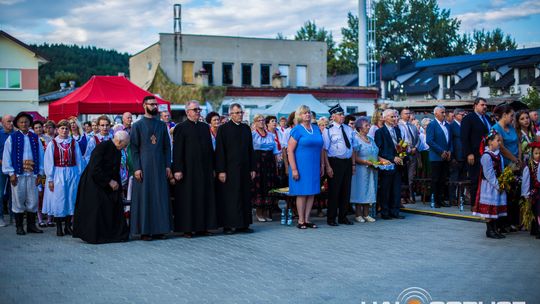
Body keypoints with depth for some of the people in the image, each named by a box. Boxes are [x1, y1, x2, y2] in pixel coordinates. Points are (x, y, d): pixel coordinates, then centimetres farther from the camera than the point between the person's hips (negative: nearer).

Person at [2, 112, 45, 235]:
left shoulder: (35, 138, 8)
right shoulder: (12, 138, 1)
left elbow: (40, 155, 8)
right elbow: (6, 156, -1)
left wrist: (40, 173, 3)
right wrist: (11, 173, -7)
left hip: (32, 174, 2)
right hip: (18, 174, -2)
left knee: (33, 201, 4)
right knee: (18, 200, 3)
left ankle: (31, 225, 15)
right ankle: (19, 226, 12)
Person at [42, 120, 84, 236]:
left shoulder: (74, 143, 4)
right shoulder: (52, 143, -1)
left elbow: (79, 160, 5)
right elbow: (48, 162, -2)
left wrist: (80, 176, 0)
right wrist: (50, 179, -6)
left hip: (72, 174, 2)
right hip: (58, 174, -2)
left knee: (71, 199, 5)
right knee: (58, 200, 1)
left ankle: (68, 226, 16)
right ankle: (59, 228, 11)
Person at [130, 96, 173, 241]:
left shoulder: (162, 125, 11)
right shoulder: (137, 125, 0)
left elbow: (167, 147, 12)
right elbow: (134, 148, -3)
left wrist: (168, 166, 4)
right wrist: (137, 168, -11)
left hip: (160, 167, 4)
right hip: (144, 167, -3)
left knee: (160, 197, 3)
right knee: (144, 197, -2)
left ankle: (159, 229, 10)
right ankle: (144, 231, 3)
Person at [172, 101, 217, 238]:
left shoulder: (205, 127, 14)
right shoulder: (181, 128, -3)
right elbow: (177, 151, -7)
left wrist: (212, 167, 12)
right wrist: (177, 170, -14)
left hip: (204, 170, 6)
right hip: (188, 170, -6)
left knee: (204, 198, 7)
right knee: (187, 200, -1)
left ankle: (202, 227, 14)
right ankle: (187, 228, 6)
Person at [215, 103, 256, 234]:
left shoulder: (246, 128, 12)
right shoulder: (223, 129, -3)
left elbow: (250, 149, 14)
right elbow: (219, 151, -7)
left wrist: (252, 168, 9)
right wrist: (221, 171, -12)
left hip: (244, 169, 5)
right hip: (229, 169, -5)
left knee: (245, 197, 7)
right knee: (230, 197, -2)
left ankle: (243, 225, 14)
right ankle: (229, 225, 4)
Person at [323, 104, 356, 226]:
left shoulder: (348, 129, 11)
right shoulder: (328, 130, -7)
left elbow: (352, 147, 16)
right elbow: (325, 150, -11)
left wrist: (353, 164, 11)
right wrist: (328, 166, -17)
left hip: (348, 162, 6)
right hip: (335, 162, -6)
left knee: (346, 190, 10)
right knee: (334, 191, 0)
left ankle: (343, 217, 21)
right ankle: (331, 218, 10)